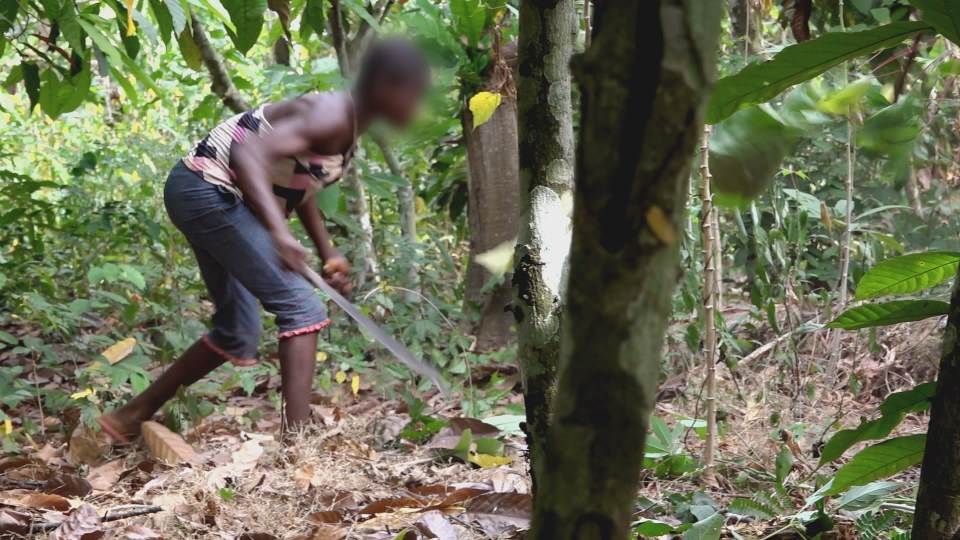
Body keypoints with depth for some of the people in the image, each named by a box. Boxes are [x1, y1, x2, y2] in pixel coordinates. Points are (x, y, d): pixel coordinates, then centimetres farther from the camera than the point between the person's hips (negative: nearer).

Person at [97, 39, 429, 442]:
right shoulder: (331, 118, -21)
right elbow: (248, 154, -33)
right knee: (300, 308, -15)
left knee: (237, 335, 16)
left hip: (215, 198, 10)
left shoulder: (347, 123, 9)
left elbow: (299, 185, 22)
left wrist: (328, 253, 13)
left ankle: (131, 416, 26)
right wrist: (279, 230, -43)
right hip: (209, 188, -10)